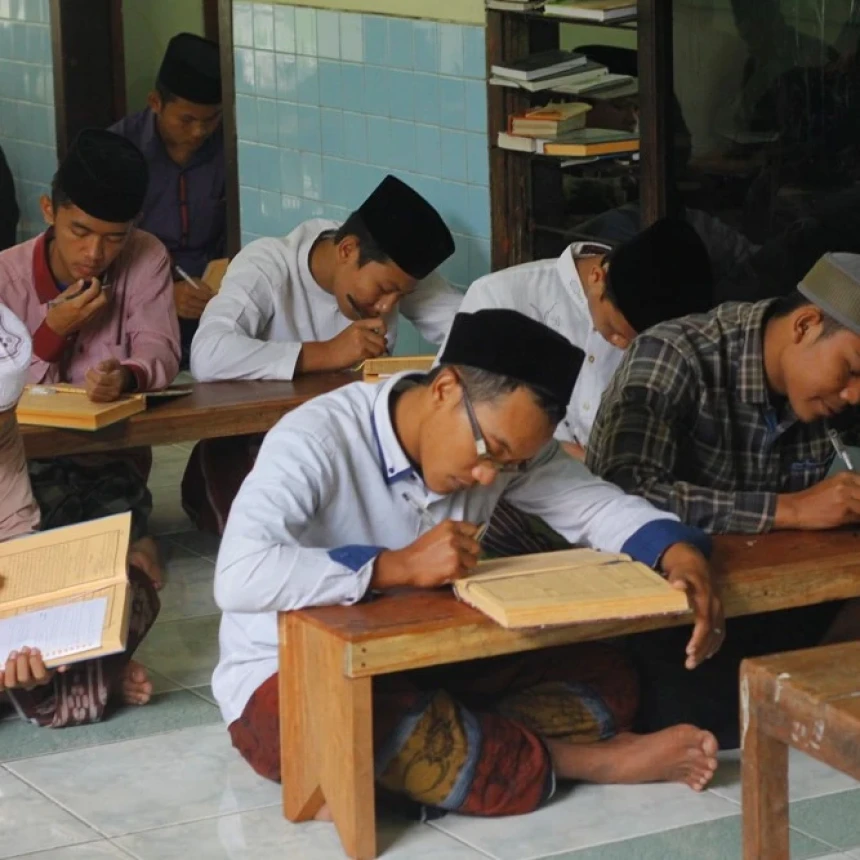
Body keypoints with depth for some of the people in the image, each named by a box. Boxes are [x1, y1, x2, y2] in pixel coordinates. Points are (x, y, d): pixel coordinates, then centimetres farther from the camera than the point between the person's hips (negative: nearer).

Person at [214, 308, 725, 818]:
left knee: (603, 678, -6)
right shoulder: (316, 440, -24)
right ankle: (575, 761, -22)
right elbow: (238, 577, -36)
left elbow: (601, 507, -3)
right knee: (364, 722, -39)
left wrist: (680, 554, -25)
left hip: (418, 665, 6)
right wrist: (400, 566, -35)